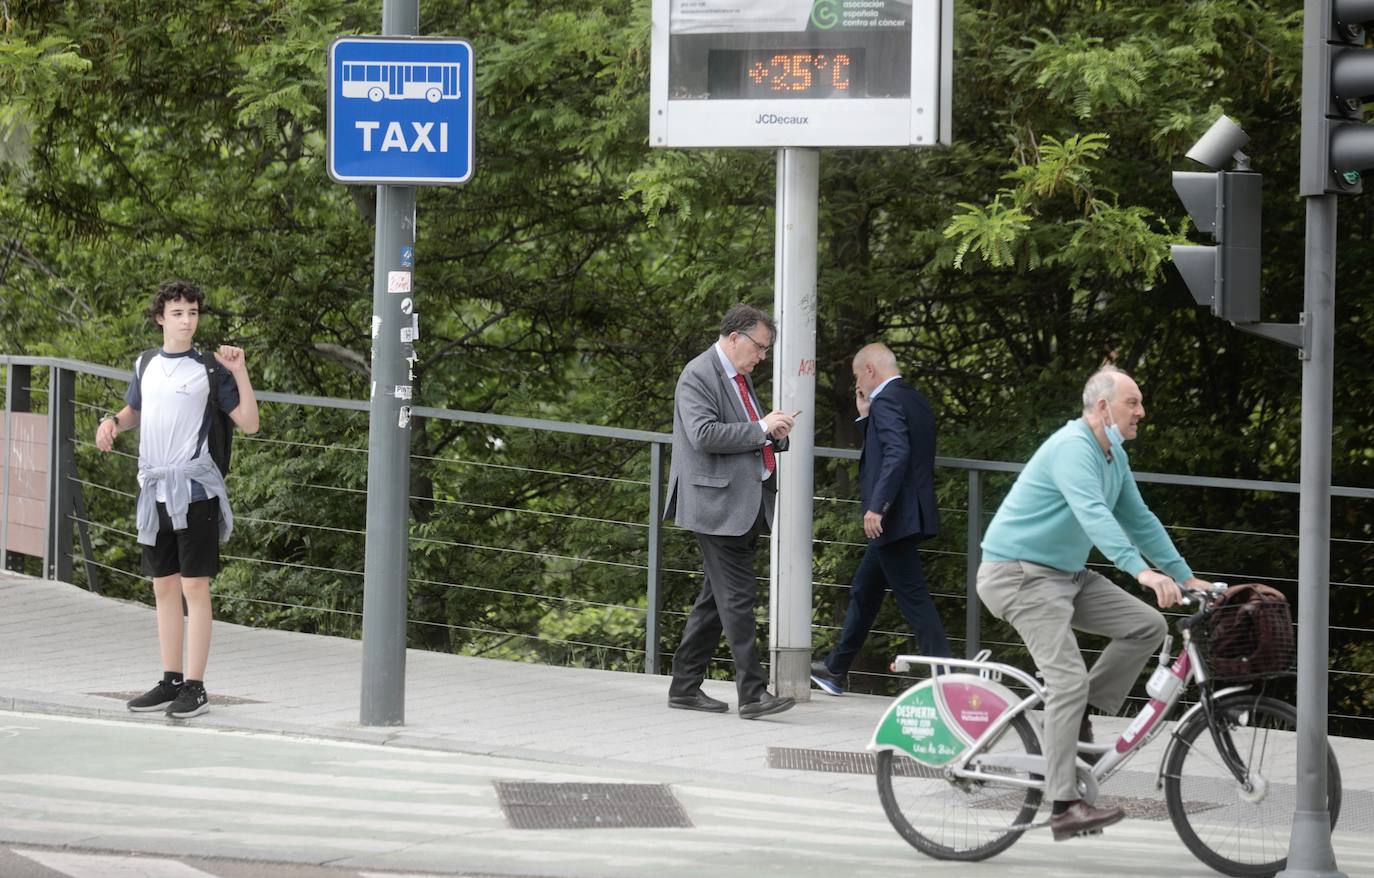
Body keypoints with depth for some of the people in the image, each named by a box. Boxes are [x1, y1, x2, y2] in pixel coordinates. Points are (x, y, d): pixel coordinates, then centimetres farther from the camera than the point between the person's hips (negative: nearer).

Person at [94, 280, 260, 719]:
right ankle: (170, 681, 18)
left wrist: (240, 372, -13)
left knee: (194, 586, -6)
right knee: (164, 586, 10)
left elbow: (249, 423, -4)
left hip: (193, 489, -6)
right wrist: (111, 422, 7)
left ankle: (195, 687, -4)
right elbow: (134, 410, 28)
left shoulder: (209, 370, -2)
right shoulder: (145, 365, 12)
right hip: (154, 491, 6)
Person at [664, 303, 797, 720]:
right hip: (718, 504, -10)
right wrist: (761, 429, -18)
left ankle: (685, 687, 16)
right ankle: (752, 693, -14)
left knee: (716, 599, 11)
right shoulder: (698, 375, -9)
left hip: (746, 507, 10)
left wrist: (776, 434, 6)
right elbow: (704, 434, -21)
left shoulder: (739, 377, 21)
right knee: (737, 597, -12)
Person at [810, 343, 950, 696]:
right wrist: (867, 417, 17)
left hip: (894, 519, -10)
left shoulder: (887, 401, -14)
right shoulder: (916, 401, 16)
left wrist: (877, 506, -28)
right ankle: (836, 669, 31)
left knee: (913, 597, -9)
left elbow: (896, 453, -26)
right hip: (909, 516, 10)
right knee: (864, 592, 20)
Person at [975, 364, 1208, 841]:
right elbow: (1092, 514, -36)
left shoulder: (1114, 457, 11)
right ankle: (1064, 807, -22)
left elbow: (1138, 519, 19)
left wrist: (1186, 578, 15)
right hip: (1020, 574, -10)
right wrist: (1141, 570, -46)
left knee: (1147, 626, -2)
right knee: (1069, 677, -20)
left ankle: (1076, 717, 4)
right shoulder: (1073, 449, -21)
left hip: (1067, 574, 10)